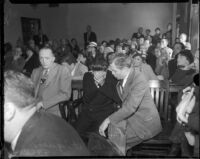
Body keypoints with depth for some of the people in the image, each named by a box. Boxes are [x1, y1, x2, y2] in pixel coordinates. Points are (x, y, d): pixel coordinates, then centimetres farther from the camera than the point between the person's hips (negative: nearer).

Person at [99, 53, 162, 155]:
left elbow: (130, 107, -27)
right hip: (132, 117, 7)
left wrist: (108, 120, -26)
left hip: (146, 121, -7)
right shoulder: (122, 80, 4)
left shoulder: (139, 80, -21)